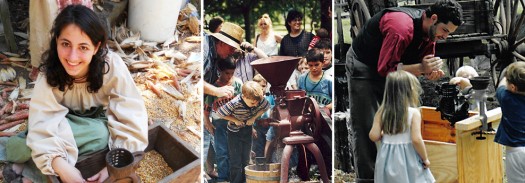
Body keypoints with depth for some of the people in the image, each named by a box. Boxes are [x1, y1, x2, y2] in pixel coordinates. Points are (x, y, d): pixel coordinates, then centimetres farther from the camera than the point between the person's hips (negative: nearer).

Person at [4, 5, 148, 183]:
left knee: (102, 135, -35)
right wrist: (63, 167, -51)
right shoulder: (49, 71, -25)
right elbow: (43, 123, -34)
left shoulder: (112, 66, -29)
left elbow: (132, 120, -30)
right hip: (69, 123, 0)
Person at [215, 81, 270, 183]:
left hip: (248, 130, 4)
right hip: (235, 132, -4)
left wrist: (254, 118, -14)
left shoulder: (260, 100, -23)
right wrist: (235, 120, -21)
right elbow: (219, 113, -21)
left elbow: (266, 107, -1)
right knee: (236, 161, -3)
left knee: (246, 159, 15)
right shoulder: (234, 104, -33)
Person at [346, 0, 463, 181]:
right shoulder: (401, 28, -35)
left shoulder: (430, 30, -8)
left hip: (390, 68, 8)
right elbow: (385, 69, -32)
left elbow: (423, 61, 1)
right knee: (365, 127, -7)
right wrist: (420, 67, -38)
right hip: (364, 66, -8)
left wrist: (431, 71, -22)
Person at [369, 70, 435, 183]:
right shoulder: (414, 113, -12)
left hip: (387, 158, 3)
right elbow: (416, 139, -18)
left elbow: (373, 136, -5)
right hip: (408, 159, -3)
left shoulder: (381, 112, -3)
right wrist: (425, 159, -4)